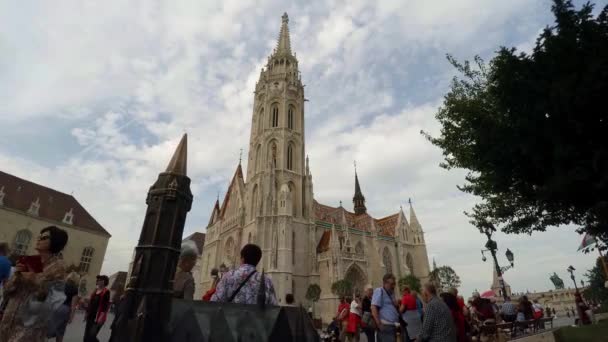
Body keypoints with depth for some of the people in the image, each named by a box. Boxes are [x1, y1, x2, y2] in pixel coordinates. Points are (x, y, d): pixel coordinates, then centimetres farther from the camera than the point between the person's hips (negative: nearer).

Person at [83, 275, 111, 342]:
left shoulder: (106, 292, -13)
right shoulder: (96, 290, 10)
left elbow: (106, 306, -17)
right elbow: (90, 302, 18)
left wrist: (101, 317, -21)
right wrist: (87, 313, 17)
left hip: (98, 318, -8)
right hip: (90, 317, 8)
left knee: (91, 337, -10)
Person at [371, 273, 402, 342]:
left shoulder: (391, 293, 18)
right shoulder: (379, 291, -9)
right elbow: (374, 308, -18)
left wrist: (397, 305, 8)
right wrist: (379, 324, -22)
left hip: (392, 326, 9)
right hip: (385, 327, -9)